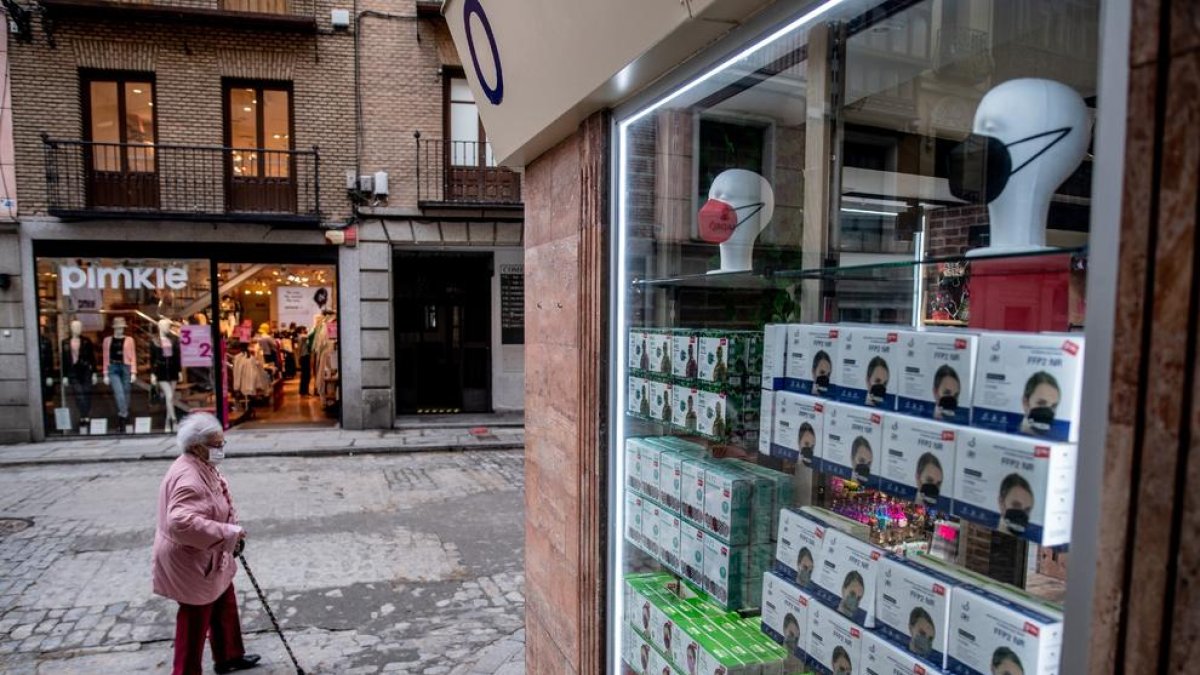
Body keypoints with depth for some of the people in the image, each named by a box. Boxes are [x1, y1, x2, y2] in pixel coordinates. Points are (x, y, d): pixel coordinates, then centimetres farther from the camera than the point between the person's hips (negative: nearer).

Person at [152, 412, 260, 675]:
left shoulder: (203, 466, 3)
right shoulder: (188, 477, -30)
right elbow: (180, 522, -42)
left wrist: (231, 531, 6)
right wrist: (226, 532, -34)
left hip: (207, 557, 10)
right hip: (190, 561, -10)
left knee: (224, 605, 23)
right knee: (196, 617, 6)